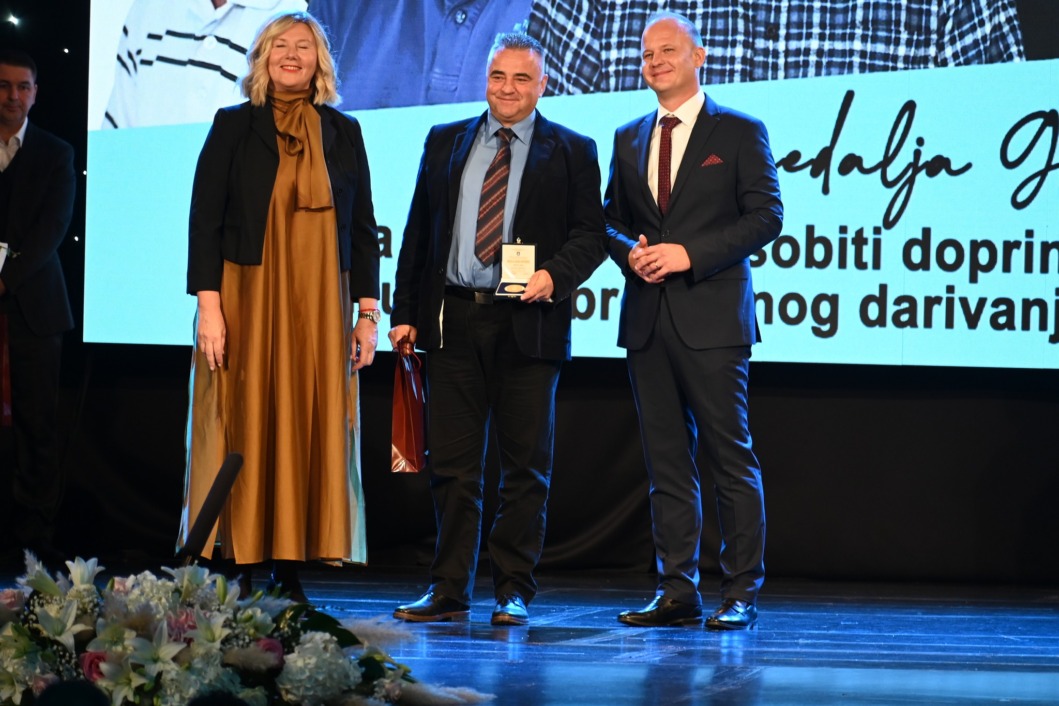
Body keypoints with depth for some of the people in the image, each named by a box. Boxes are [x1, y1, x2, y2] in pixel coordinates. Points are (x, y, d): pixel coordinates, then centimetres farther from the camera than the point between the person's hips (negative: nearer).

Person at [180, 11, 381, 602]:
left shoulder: (344, 133, 11)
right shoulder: (233, 127, 5)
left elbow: (363, 227, 12)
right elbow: (204, 220, 0)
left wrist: (368, 313, 5)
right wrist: (209, 306, -10)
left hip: (321, 309, 2)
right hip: (248, 302, -2)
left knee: (311, 435, -2)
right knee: (245, 433, -4)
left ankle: (291, 572, 1)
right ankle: (241, 575, -2)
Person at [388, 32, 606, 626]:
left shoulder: (571, 152, 5)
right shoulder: (445, 143, 13)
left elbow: (591, 235, 1)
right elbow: (419, 231, 12)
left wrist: (555, 275, -17)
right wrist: (405, 312, 6)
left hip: (528, 324, -2)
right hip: (454, 320, 3)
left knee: (526, 467, 1)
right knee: (452, 465, 4)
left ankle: (515, 592, 8)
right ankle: (449, 591, 10)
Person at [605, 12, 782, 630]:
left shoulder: (740, 132, 1)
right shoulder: (629, 140, 16)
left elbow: (766, 215, -6)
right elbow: (611, 220, 20)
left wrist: (689, 253, -14)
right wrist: (629, 251, -3)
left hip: (711, 318, -5)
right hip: (648, 320, 5)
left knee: (730, 456, -5)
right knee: (667, 460, 6)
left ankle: (742, 594, -2)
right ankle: (678, 592, 10)